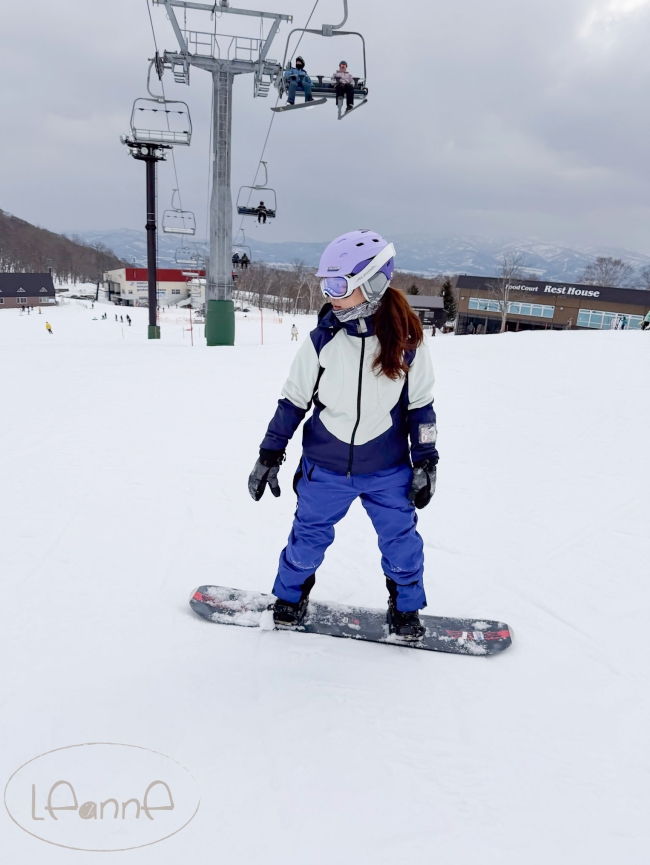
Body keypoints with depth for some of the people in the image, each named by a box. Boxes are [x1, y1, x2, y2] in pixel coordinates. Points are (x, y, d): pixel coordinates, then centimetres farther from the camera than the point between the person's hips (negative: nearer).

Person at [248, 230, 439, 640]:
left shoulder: (407, 342, -11)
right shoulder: (322, 341, -11)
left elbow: (421, 405, 0)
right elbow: (293, 401, -1)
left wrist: (426, 462, 0)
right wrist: (270, 456, 0)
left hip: (388, 470, 0)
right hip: (325, 468, 1)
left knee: (401, 539, 8)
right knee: (310, 535, 12)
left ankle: (405, 607, 34)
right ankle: (291, 595, 39)